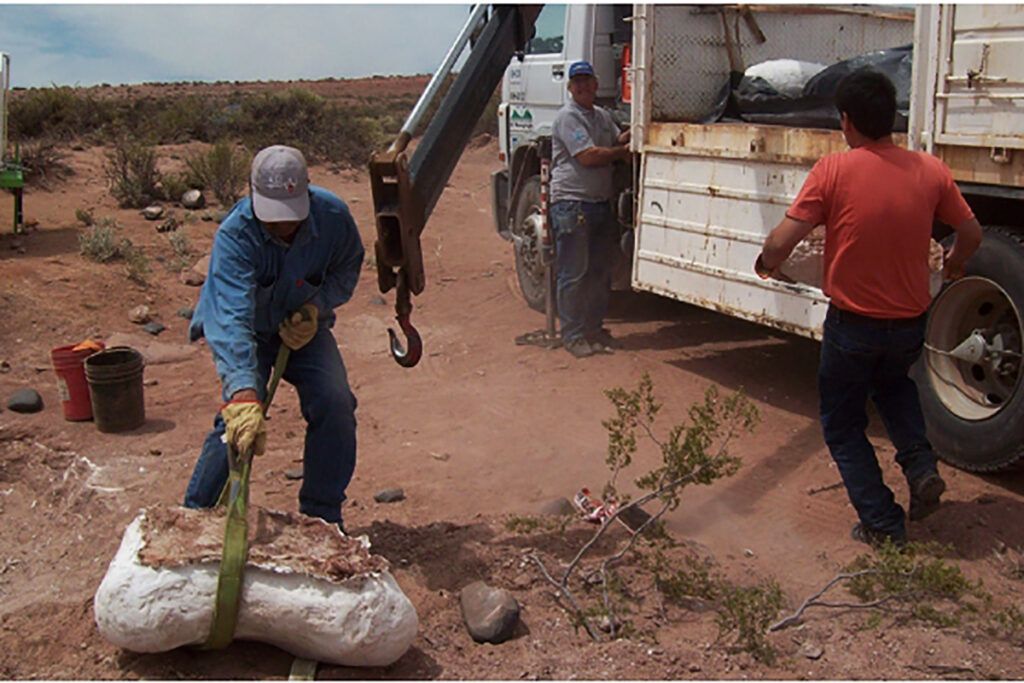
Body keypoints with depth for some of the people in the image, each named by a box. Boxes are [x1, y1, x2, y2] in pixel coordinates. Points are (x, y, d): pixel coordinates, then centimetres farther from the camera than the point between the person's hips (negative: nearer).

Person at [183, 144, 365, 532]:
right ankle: (195, 513, -2)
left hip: (302, 326, 3)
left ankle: (322, 515, 3)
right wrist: (243, 394, -58)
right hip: (248, 330, -3)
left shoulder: (333, 216, -23)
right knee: (239, 419, -21)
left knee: (335, 404, -14)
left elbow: (348, 267, 0)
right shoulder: (234, 235, -35)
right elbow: (232, 320, -46)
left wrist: (316, 306, -19)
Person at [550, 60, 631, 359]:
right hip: (571, 203, -8)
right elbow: (588, 156, -17)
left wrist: (631, 136, -3)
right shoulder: (568, 117, -9)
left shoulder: (603, 116, 18)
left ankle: (594, 328, 24)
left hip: (601, 203, 8)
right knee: (573, 275, -5)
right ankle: (573, 336, 1)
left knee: (600, 271, 13)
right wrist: (622, 152, -5)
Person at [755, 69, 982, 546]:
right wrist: (954, 265, 29)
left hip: (853, 324, -4)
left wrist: (766, 264, 3)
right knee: (893, 384, 35)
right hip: (911, 322, 4)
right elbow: (971, 234, 7)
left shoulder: (832, 171, -17)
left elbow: (780, 244, -20)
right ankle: (921, 465, 15)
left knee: (843, 426, 16)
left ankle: (882, 523, 14)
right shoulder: (930, 170, -5)